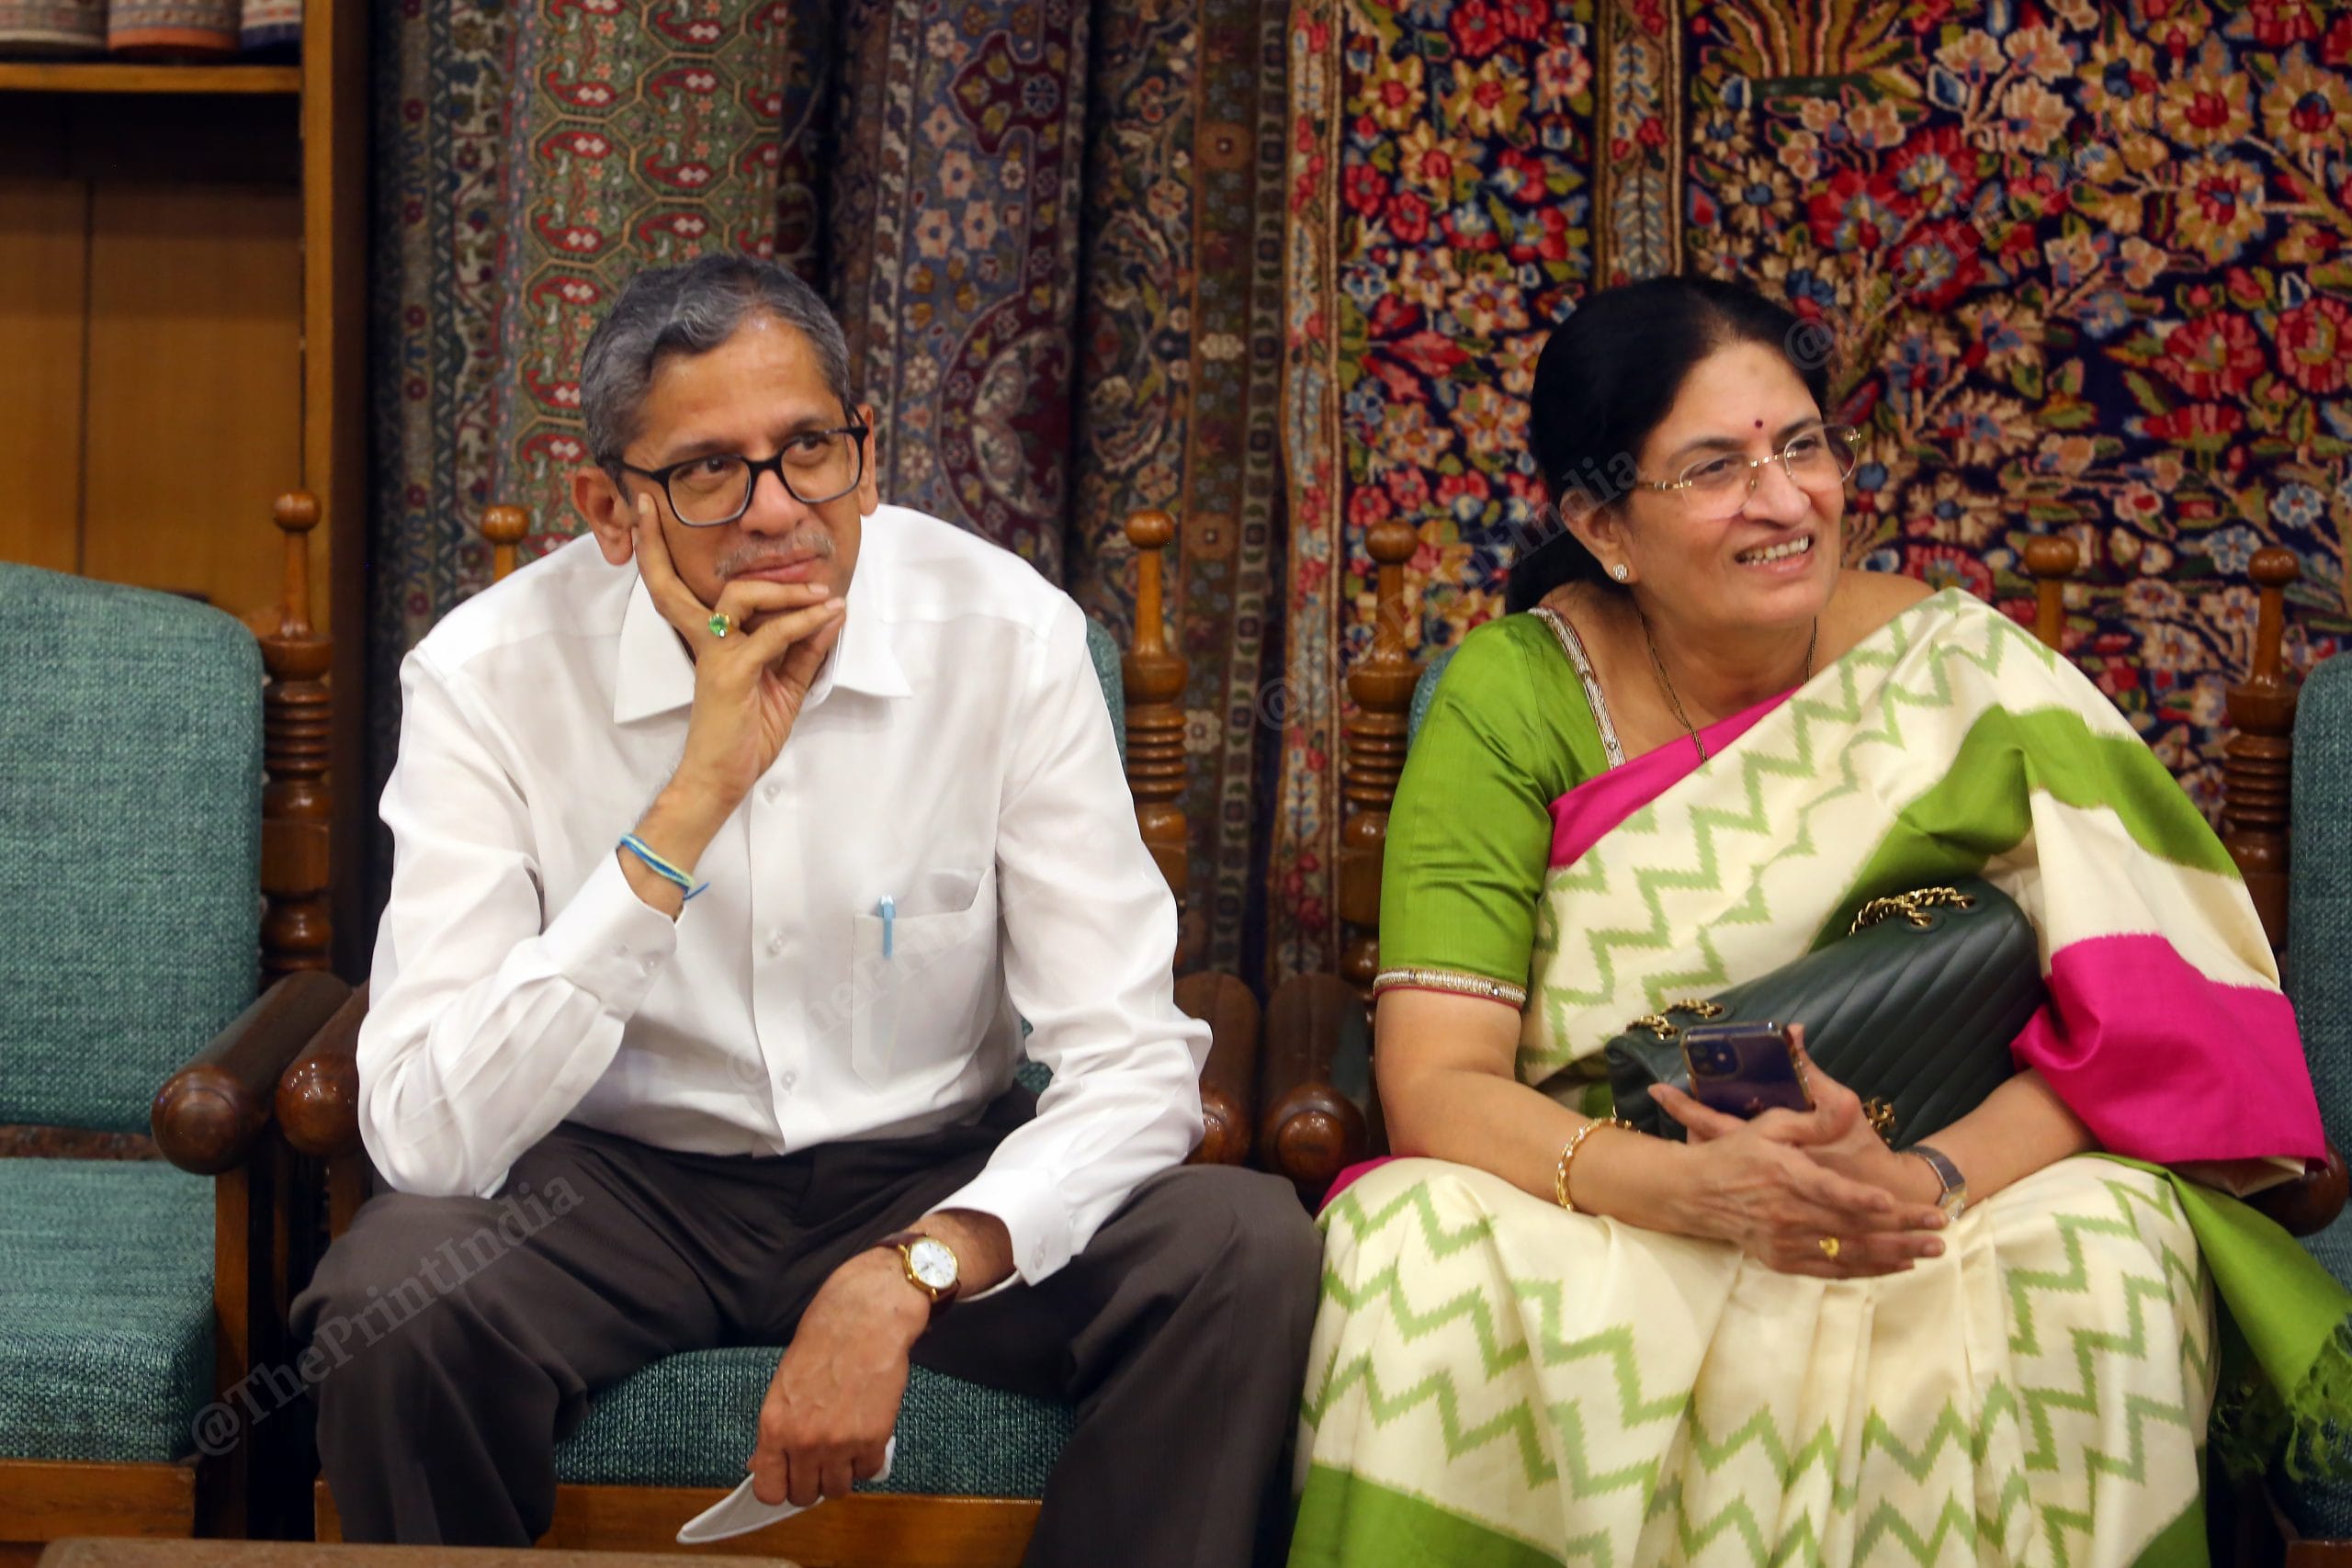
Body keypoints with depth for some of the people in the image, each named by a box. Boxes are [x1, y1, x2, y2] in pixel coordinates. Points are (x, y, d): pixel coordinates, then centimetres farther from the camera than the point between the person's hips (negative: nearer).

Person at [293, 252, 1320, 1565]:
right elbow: (429, 1142, -24)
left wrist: (908, 1277, -32)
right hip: (618, 1187, -1)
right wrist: (691, 806, -31)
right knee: (395, 1293, -31)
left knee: (1250, 1251, -25)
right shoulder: (490, 677, -15)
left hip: (937, 1184, 1)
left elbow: (1131, 1065, -14)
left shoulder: (1009, 638, -12)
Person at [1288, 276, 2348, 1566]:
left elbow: (2139, 1021, -11)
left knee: (2102, 1247, -30)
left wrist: (1925, 1181, -30)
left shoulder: (1961, 671, -5)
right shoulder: (1519, 696, -6)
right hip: (1609, 1219, 0)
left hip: (1914, 1238, 1)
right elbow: (1435, 1085, -13)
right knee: (1421, 1246, -31)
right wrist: (1695, 1190, -31)